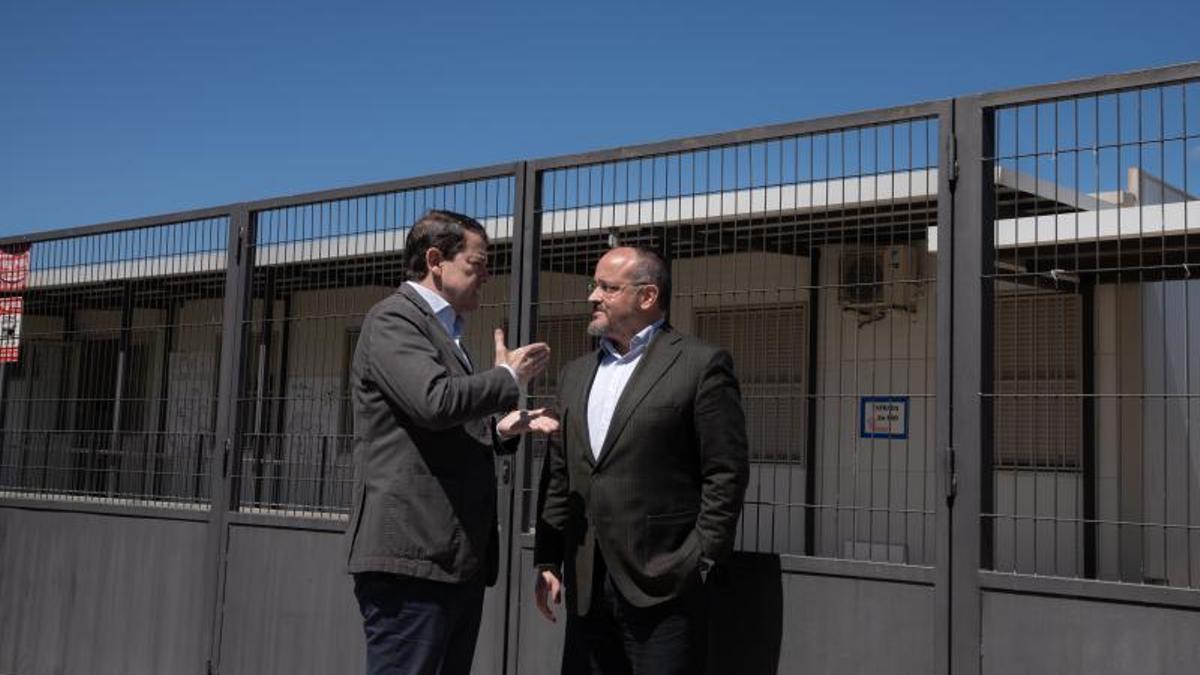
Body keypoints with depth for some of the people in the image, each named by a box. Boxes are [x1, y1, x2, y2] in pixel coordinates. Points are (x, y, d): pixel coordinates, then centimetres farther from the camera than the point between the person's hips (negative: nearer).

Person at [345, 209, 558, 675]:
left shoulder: (446, 331, 23)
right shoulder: (394, 318, -5)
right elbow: (434, 401, -22)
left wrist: (501, 430, 11)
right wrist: (508, 377, -6)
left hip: (458, 558, 9)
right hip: (412, 555, -9)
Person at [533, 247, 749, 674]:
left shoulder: (700, 365, -4)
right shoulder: (576, 373, 16)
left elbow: (726, 475, -7)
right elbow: (558, 475, 15)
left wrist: (701, 563, -11)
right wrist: (547, 560, 10)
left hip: (663, 587, -6)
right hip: (585, 587, 6)